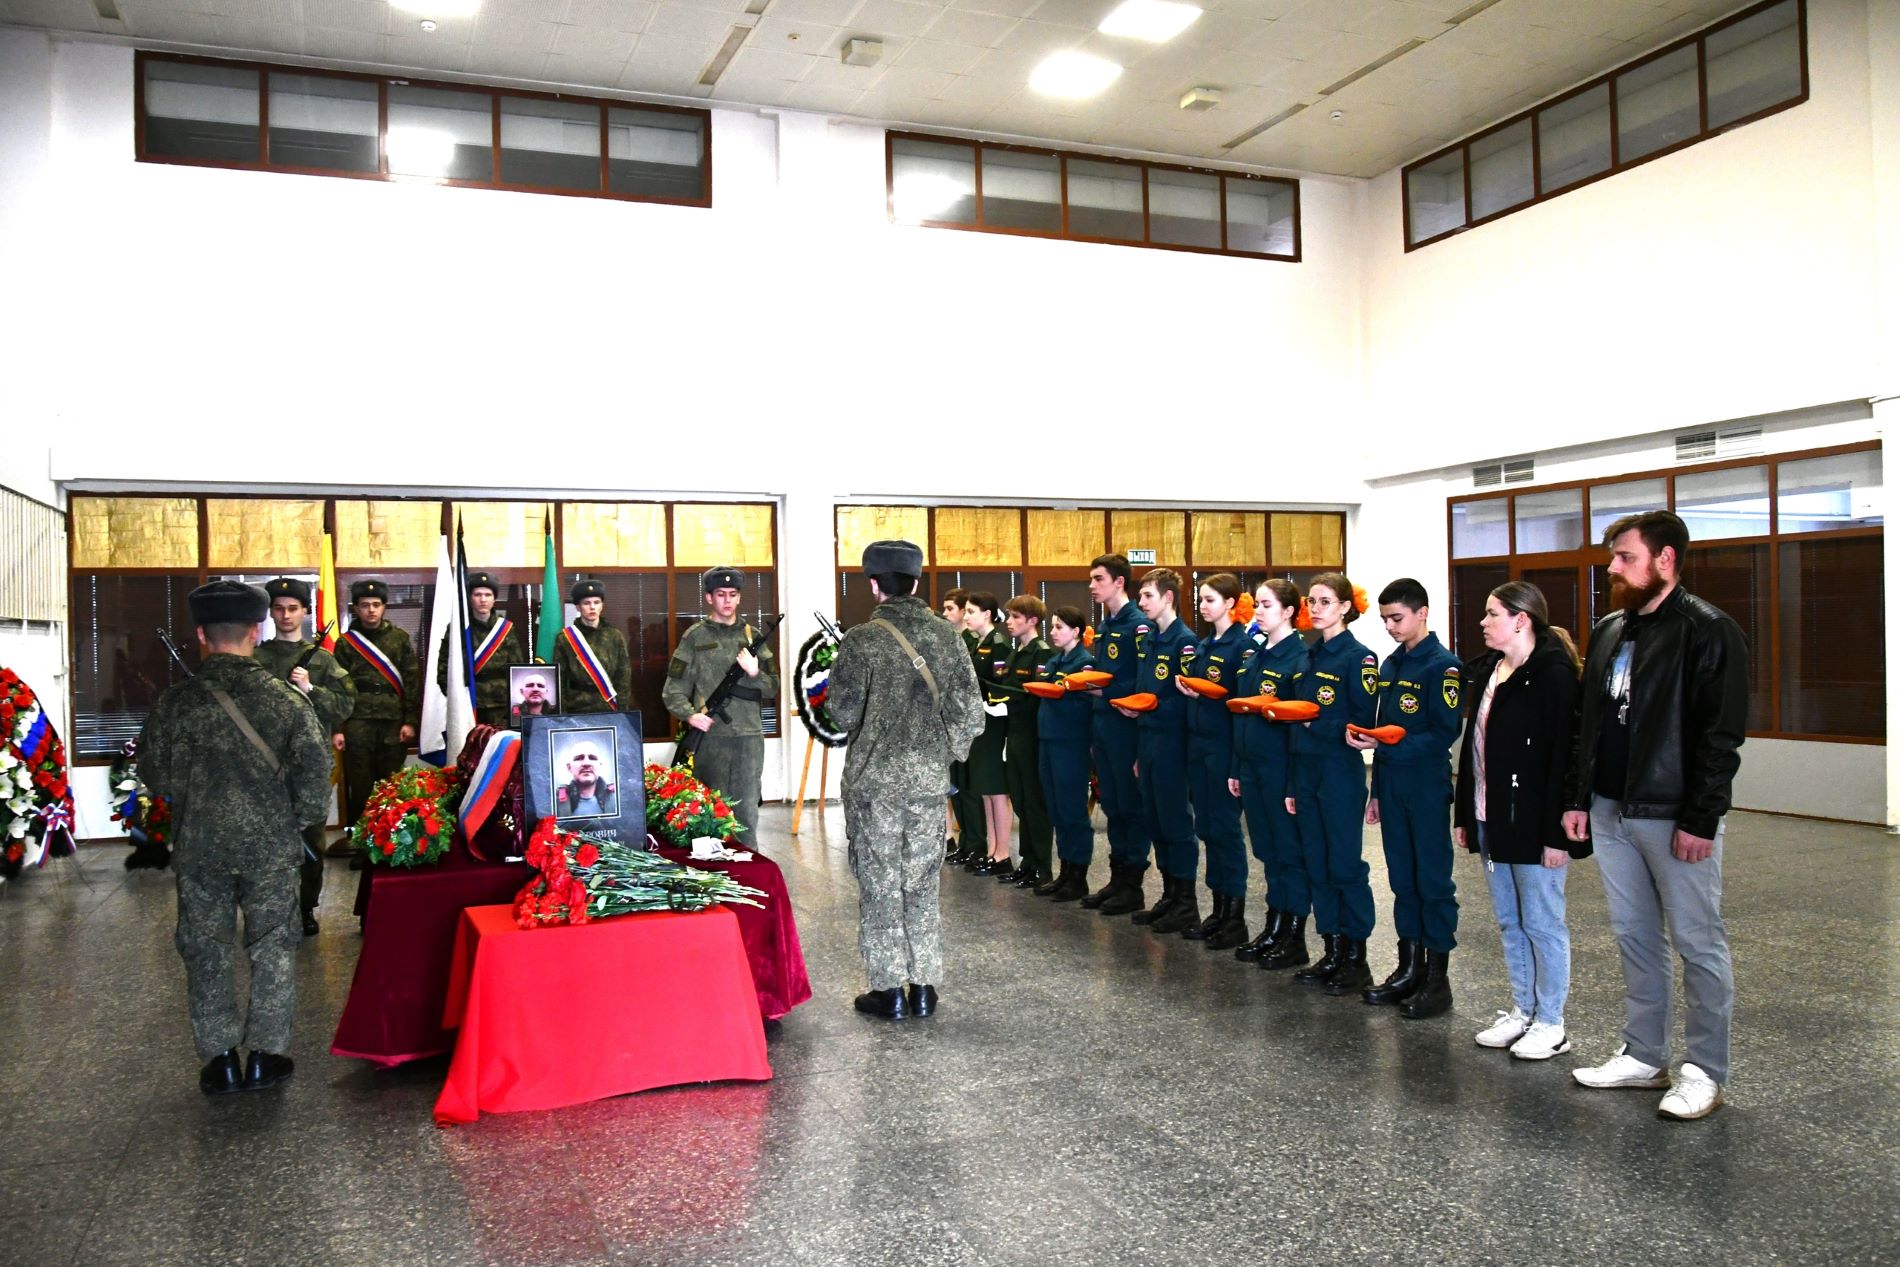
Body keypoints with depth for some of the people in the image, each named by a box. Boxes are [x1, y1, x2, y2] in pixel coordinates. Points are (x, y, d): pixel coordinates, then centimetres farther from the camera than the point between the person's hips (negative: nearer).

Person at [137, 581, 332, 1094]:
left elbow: (155, 774, 1)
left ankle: (219, 1060, 20)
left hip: (199, 845, 1)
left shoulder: (176, 702, -7)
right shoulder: (287, 699, -9)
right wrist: (298, 820, 5)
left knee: (206, 952, 14)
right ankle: (265, 1056, 17)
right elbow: (316, 770, -11)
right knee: (272, 950, 12)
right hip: (271, 845, 0)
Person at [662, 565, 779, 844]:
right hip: (710, 736, -2)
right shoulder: (695, 636, 3)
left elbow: (772, 689, 10)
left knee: (747, 813, 6)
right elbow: (673, 691, 2)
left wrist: (754, 673, -9)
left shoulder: (752, 636, 11)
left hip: (749, 737, 2)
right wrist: (690, 715, -15)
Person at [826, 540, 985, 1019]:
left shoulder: (862, 639, -11)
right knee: (922, 883, 13)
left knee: (880, 883, 6)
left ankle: (889, 990, 11)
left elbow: (843, 712, -9)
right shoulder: (946, 636, 0)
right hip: (930, 778, 4)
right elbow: (970, 711, 0)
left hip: (874, 777, -3)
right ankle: (923, 987, 18)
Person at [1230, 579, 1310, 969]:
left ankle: (1295, 938, 11)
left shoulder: (1300, 656, -10)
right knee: (1267, 848, 13)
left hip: (1283, 765, -7)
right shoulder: (1252, 654, 12)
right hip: (1251, 764, 7)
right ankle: (1273, 929, 23)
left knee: (1290, 849, 2)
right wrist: (1236, 768, 13)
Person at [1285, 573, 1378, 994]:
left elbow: (1364, 723, -12)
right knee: (1317, 865, 10)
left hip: (1341, 774, -7)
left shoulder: (1358, 657, -9)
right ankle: (1332, 954, 20)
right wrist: (1291, 784, 11)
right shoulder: (1308, 657, 12)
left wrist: (1317, 723, -23)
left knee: (1345, 865, 0)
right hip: (1305, 773, 7)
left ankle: (1356, 960, 11)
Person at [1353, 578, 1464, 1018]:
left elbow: (1444, 734, -16)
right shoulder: (1390, 665, 13)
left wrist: (1388, 746, -24)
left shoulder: (1443, 666, -9)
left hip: (1428, 788, -7)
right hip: (1392, 787, 7)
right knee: (1402, 879, 12)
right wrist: (1376, 790, 15)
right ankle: (1409, 969, 22)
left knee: (1433, 880, 0)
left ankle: (1437, 979, 8)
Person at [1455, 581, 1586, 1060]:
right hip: (1490, 818, 8)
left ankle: (1550, 1024, 15)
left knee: (1542, 923, 3)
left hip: (1533, 822, -8)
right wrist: (1465, 815, 12)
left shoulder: (1553, 674, -14)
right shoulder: (1488, 670, 11)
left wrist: (1556, 833, -20)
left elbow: (1563, 756, -18)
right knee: (1509, 922, 16)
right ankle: (1521, 1011, 28)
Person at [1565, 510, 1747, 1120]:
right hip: (1611, 813, 7)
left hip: (1675, 817, -7)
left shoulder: (1708, 632, -10)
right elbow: (1585, 722, 16)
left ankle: (1705, 1071, 14)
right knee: (1635, 938, 14)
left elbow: (1721, 736, -15)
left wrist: (1700, 819, -18)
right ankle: (1643, 1056, 25)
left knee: (1698, 943, 3)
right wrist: (1578, 799, 11)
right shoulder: (1608, 631, 13)